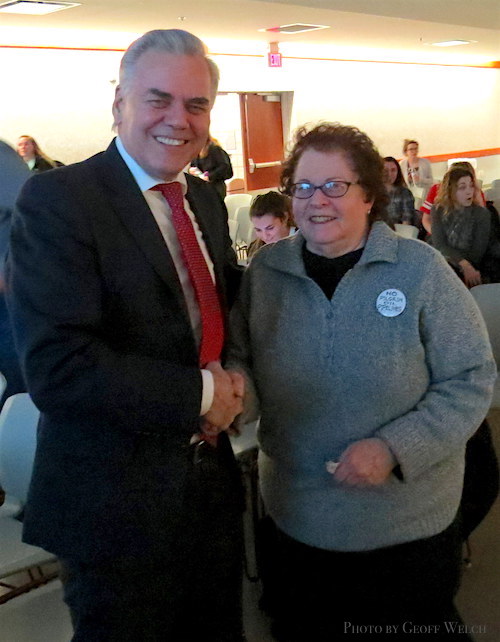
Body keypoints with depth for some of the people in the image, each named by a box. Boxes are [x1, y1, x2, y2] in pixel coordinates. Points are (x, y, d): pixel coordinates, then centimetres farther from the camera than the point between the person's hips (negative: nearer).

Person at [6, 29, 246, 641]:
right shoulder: (56, 199, -17)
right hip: (117, 507, -7)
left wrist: (234, 375, -4)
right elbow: (55, 365, -26)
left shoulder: (205, 199, 7)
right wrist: (199, 394, -20)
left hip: (212, 483, 7)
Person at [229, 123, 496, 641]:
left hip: (411, 521, -2)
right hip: (298, 518, 3)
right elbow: (242, 359, 5)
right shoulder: (264, 270, -2)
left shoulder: (420, 269, -10)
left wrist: (395, 448, -22)